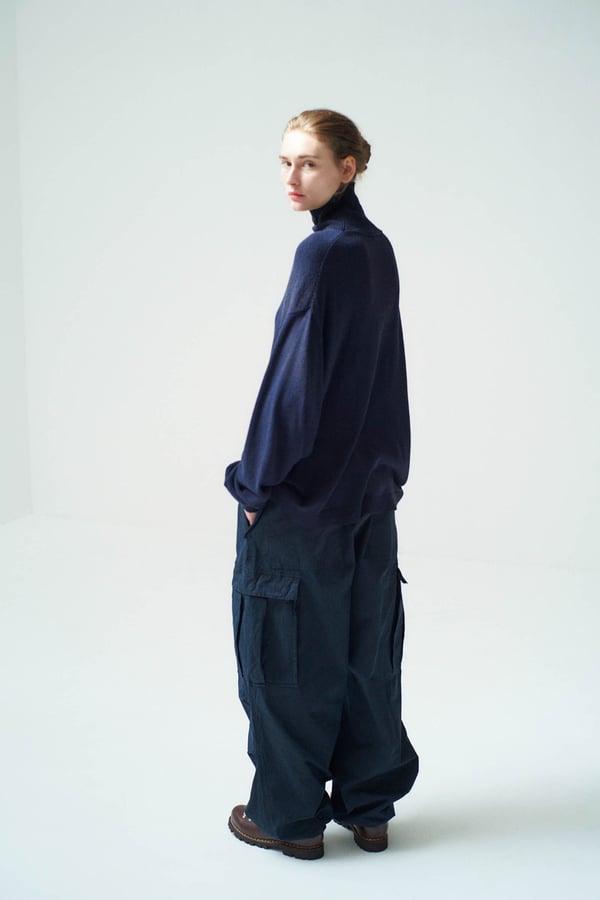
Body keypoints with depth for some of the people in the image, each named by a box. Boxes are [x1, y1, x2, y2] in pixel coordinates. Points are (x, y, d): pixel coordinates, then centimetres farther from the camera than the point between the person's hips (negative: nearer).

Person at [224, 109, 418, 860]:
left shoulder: (323, 251, -18)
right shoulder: (376, 247, 9)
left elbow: (297, 374, -21)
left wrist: (255, 480, -14)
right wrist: (384, 467, 19)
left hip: (306, 488, -9)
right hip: (368, 483, 9)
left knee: (287, 645, 5)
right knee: (364, 643, 15)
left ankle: (291, 815, 19)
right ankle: (368, 805, 27)